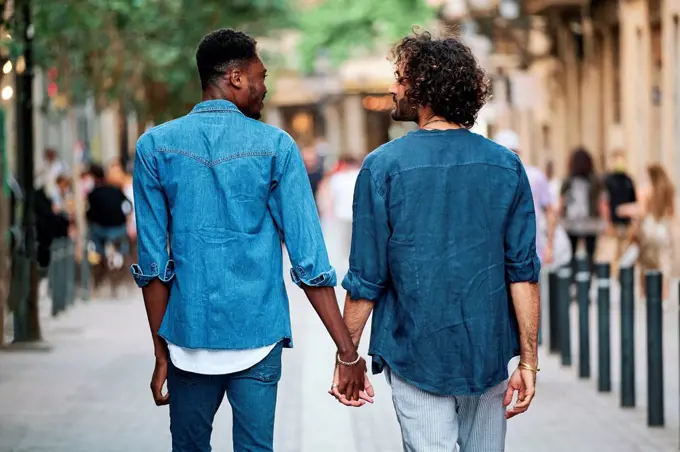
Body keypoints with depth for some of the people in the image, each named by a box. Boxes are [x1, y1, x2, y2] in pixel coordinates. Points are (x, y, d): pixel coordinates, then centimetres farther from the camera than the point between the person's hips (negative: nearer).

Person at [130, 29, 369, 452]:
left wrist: (161, 352, 7)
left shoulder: (155, 146, 1)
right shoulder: (275, 146, -4)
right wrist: (347, 351, -4)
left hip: (189, 337, 1)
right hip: (258, 335, -1)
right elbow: (310, 259, -7)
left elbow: (152, 262, 0)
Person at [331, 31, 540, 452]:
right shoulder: (506, 165, -2)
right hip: (489, 354, 3)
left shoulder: (383, 167, -9)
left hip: (418, 355, -3)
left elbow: (366, 279, -7)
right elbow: (523, 272, -3)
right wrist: (529, 361, 1)